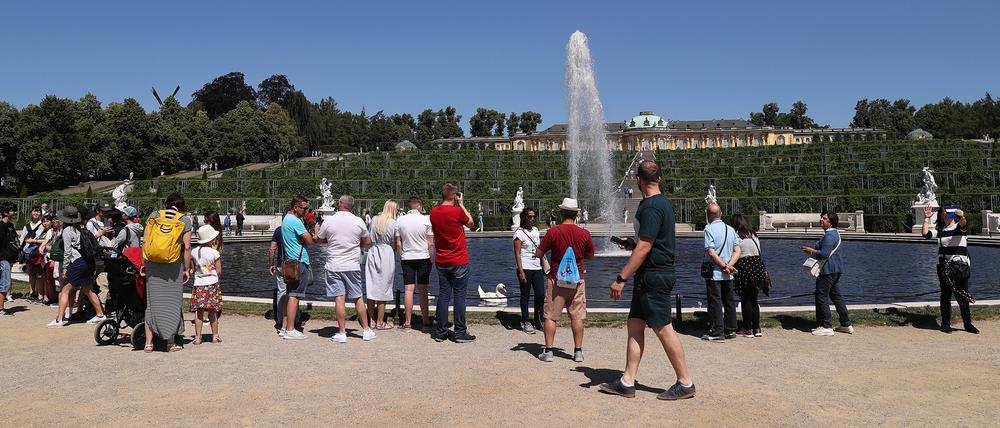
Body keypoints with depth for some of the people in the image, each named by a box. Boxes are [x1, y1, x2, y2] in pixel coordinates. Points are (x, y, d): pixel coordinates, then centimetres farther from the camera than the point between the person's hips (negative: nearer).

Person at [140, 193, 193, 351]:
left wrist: (144, 263, 9)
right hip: (174, 266, -2)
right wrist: (187, 269, 2)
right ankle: (171, 343, 13)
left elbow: (145, 240, 3)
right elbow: (187, 247, -5)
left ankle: (148, 343, 12)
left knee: (152, 302, 10)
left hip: (153, 265, 2)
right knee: (172, 302, 8)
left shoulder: (153, 215, 6)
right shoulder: (185, 220, -1)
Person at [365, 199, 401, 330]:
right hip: (387, 255, -4)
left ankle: (371, 320, 17)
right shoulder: (394, 224, -7)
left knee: (371, 287, 10)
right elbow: (397, 244, -3)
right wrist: (399, 253, 14)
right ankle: (380, 322, 9)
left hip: (372, 253, 4)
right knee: (383, 290, 4)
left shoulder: (374, 220, 4)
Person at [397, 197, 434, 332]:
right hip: (423, 257, -2)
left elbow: (397, 242, 7)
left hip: (406, 258, 2)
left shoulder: (399, 220, 1)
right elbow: (430, 243, -4)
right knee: (423, 290, 1)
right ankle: (425, 322, 3)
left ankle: (407, 322, 3)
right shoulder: (426, 220, -6)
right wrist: (431, 257, 6)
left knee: (408, 290, 2)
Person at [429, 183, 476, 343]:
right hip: (459, 262, -5)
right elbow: (470, 223, 3)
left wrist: (457, 206, 16)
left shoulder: (434, 212, 1)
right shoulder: (457, 211, -15)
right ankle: (460, 333, 5)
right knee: (459, 296, 1)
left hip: (441, 262, 5)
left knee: (443, 295, 10)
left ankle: (441, 332, 13)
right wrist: (461, 204, 8)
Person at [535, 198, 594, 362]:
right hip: (577, 280, 2)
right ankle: (578, 352, 11)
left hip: (556, 279, -2)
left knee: (550, 317, 6)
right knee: (577, 317, 8)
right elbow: (590, 255, 11)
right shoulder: (584, 233, -4)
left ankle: (548, 351, 7)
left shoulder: (553, 232, -10)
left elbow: (538, 254, -4)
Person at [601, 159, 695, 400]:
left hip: (654, 276, -10)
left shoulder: (651, 207, -18)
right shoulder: (663, 203, 14)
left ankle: (685, 384, 8)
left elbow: (644, 248, -22)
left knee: (663, 330, -2)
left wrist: (621, 278, -21)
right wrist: (633, 244, 29)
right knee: (635, 326, 10)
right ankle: (627, 383, 13)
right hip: (651, 276, 10)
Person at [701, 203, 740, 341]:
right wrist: (729, 265, -6)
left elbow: (711, 252, -18)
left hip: (714, 273, -6)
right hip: (728, 274, 6)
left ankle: (717, 332, 2)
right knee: (729, 301, 12)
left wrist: (725, 266, -12)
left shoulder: (709, 229, -11)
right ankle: (731, 330, 18)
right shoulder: (731, 229, 8)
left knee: (715, 302, -1)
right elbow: (737, 251, 4)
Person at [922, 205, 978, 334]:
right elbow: (925, 233, -4)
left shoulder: (959, 227, 1)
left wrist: (962, 216, -45)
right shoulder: (939, 231, 9)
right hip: (944, 267, 2)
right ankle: (945, 323, 11)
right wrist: (927, 218, -4)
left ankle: (968, 324, 11)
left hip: (961, 266, -2)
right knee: (945, 295, 6)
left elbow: (964, 224, -22)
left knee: (963, 296, 2)